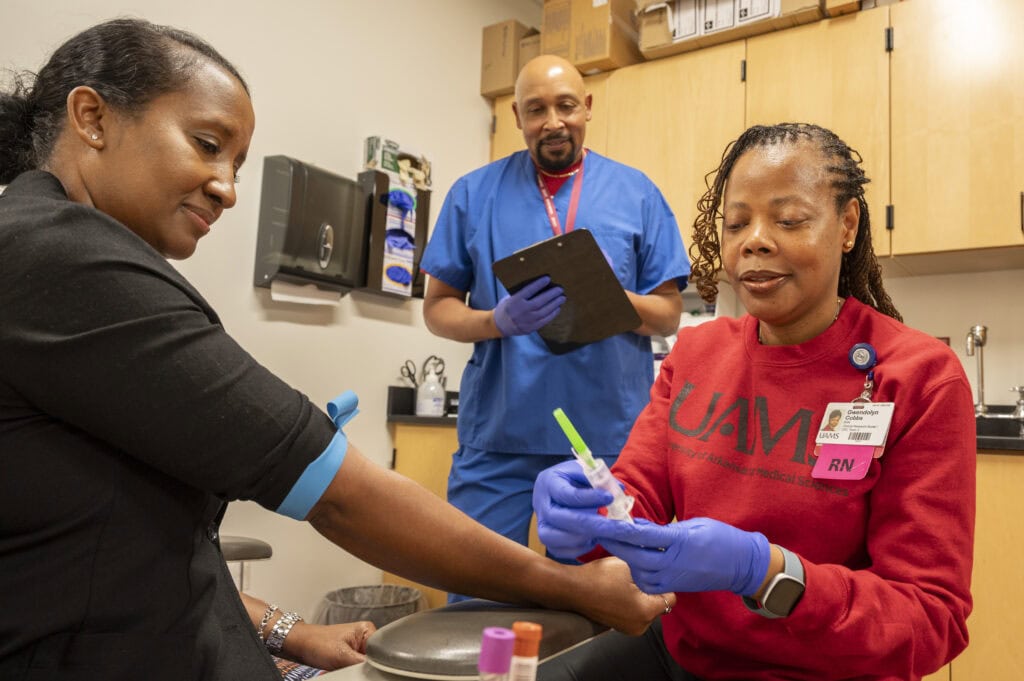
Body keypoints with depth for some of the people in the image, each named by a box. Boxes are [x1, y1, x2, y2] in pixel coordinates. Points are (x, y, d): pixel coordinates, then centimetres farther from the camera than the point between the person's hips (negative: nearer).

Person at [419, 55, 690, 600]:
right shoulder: (474, 193, 5)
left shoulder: (636, 193, 6)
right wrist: (499, 320, -16)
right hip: (497, 432, 0)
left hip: (609, 432, 1)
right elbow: (438, 309, 5)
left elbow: (668, 314, 6)